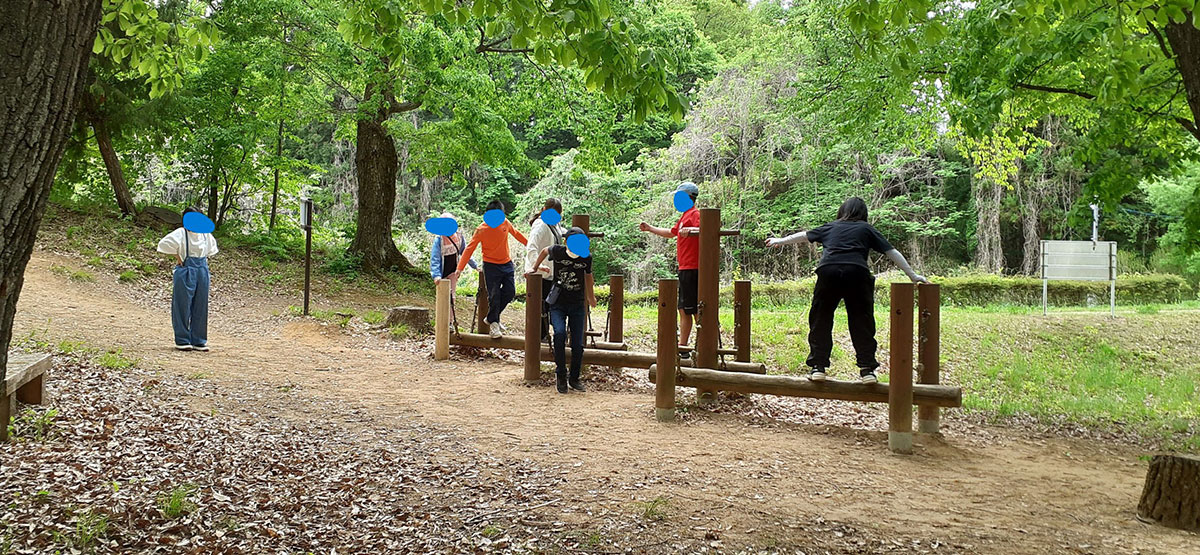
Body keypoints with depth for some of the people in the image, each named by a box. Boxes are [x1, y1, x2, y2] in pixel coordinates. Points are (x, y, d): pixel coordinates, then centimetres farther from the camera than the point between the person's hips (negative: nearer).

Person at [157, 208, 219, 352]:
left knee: (200, 307, 7)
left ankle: (198, 341, 14)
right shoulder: (181, 233, -8)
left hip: (202, 271, 5)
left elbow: (212, 247, 29)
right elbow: (164, 244, -20)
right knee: (183, 307, 0)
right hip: (186, 272, -5)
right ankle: (182, 341, 8)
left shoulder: (205, 234, 10)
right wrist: (177, 257, -13)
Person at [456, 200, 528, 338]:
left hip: (507, 264, 5)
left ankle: (492, 317, 21)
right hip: (491, 266, -5)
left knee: (510, 293, 3)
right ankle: (493, 323, 8)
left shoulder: (505, 223, -4)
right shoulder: (481, 229, -15)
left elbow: (516, 233, 15)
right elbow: (470, 248, -17)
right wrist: (460, 268, -24)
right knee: (494, 296, -6)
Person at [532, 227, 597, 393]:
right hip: (558, 304, -2)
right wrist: (534, 267, 26)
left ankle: (574, 378, 17)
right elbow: (544, 251, 16)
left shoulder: (586, 257, -3)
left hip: (577, 305, 2)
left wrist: (591, 297, 30)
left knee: (578, 344, -2)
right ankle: (560, 374, -10)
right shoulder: (557, 251, -8)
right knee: (559, 333, -26)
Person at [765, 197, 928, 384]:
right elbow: (892, 252, 21)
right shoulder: (866, 229, 23)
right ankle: (867, 369, 7)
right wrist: (912, 275, 27)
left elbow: (803, 236, 37)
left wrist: (780, 241, 53)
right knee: (862, 323, 8)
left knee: (820, 321, 11)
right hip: (857, 273, -1)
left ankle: (817, 367, 9)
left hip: (828, 272, 1)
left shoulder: (830, 227, 27)